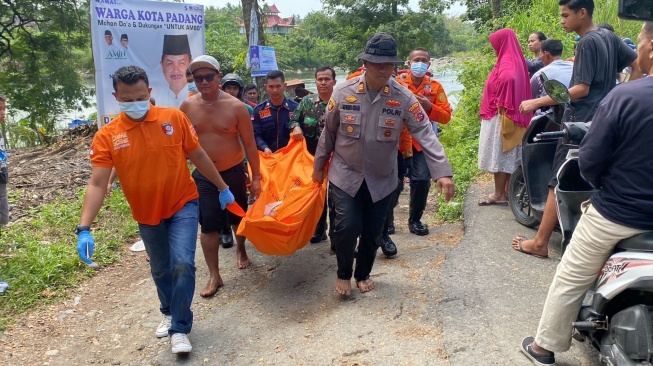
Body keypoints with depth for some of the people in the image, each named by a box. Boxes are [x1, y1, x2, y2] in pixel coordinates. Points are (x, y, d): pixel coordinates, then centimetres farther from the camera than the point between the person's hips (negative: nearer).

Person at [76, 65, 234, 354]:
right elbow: (97, 184, -17)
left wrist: (222, 188, 5)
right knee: (161, 269, 19)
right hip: (146, 214, 2)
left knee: (182, 264, -14)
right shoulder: (107, 136, -13)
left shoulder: (174, 118, -12)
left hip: (182, 205, -2)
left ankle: (179, 329, 6)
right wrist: (84, 229, -26)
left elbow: (198, 156, -2)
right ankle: (169, 313, 46)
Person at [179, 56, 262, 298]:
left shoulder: (236, 107, -12)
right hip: (203, 176, 1)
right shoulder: (187, 107, -4)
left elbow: (249, 144, -7)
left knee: (239, 218, 16)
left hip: (233, 172, -1)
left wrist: (256, 176, -6)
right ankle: (214, 276, 10)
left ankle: (240, 250, 46)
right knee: (208, 225, 0)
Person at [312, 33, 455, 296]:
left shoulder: (404, 98, -12)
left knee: (373, 231, 10)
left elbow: (425, 133, -17)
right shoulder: (343, 92, -10)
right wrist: (319, 166, 8)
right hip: (345, 174, -1)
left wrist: (442, 172, -27)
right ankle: (343, 274, 19)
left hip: (382, 178, 1)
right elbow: (328, 132, 1)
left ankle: (363, 274, 37)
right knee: (348, 226, -10)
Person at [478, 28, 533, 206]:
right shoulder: (515, 61, 14)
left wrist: (501, 105, -26)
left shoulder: (506, 64, -16)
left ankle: (499, 194, 2)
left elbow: (507, 79, -36)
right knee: (507, 155, 12)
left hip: (500, 117, -9)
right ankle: (507, 192, 19)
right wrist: (503, 104, 11)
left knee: (499, 154, -3)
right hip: (512, 117, 9)